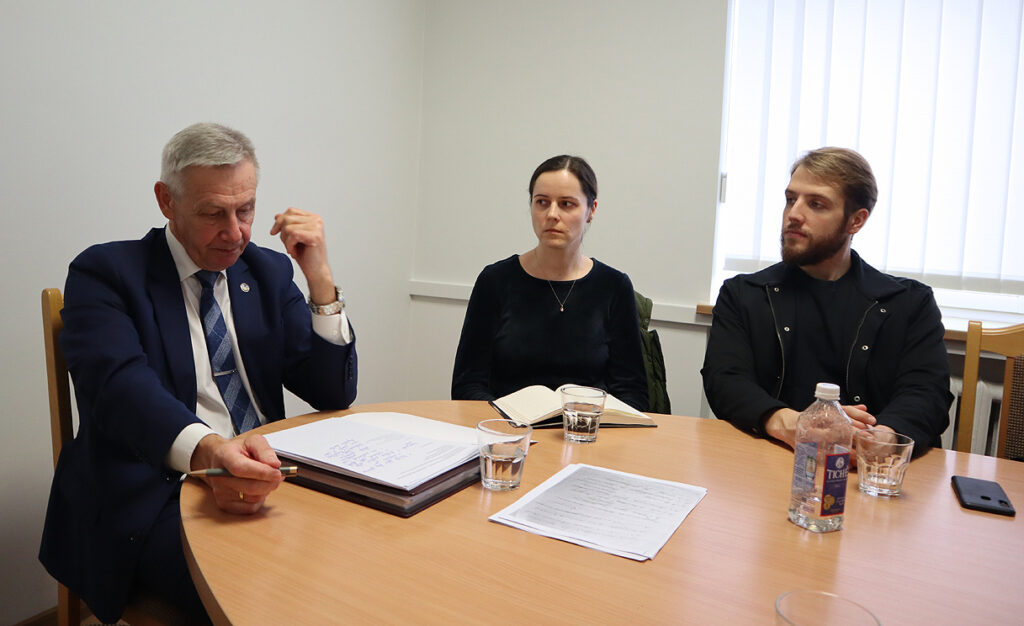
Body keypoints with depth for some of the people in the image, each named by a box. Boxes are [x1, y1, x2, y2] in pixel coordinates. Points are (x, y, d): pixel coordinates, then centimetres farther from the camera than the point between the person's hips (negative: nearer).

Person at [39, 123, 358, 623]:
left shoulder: (269, 270, 12)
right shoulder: (104, 273, 2)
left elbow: (334, 395, 6)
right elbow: (121, 387, -18)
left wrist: (320, 280, -6)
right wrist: (208, 451, -39)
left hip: (263, 478, 5)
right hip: (153, 496, -4)